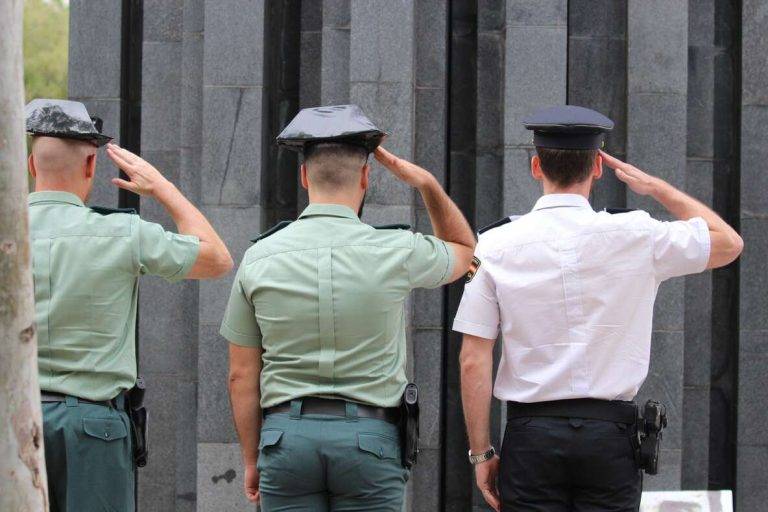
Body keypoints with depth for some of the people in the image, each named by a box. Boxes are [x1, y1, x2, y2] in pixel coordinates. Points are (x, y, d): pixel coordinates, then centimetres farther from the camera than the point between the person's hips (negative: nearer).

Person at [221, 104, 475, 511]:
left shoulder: (259, 259, -1)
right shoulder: (395, 252, -5)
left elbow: (241, 375, 4)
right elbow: (465, 252, 19)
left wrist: (251, 460, 13)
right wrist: (427, 184, 11)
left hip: (286, 433, 1)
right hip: (368, 433, -1)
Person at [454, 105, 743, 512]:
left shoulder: (495, 246, -1)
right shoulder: (635, 237, -2)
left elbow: (473, 362, -3)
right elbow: (728, 242, 15)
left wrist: (481, 452, 4)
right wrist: (656, 187, 22)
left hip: (532, 432, 0)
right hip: (609, 432, 0)